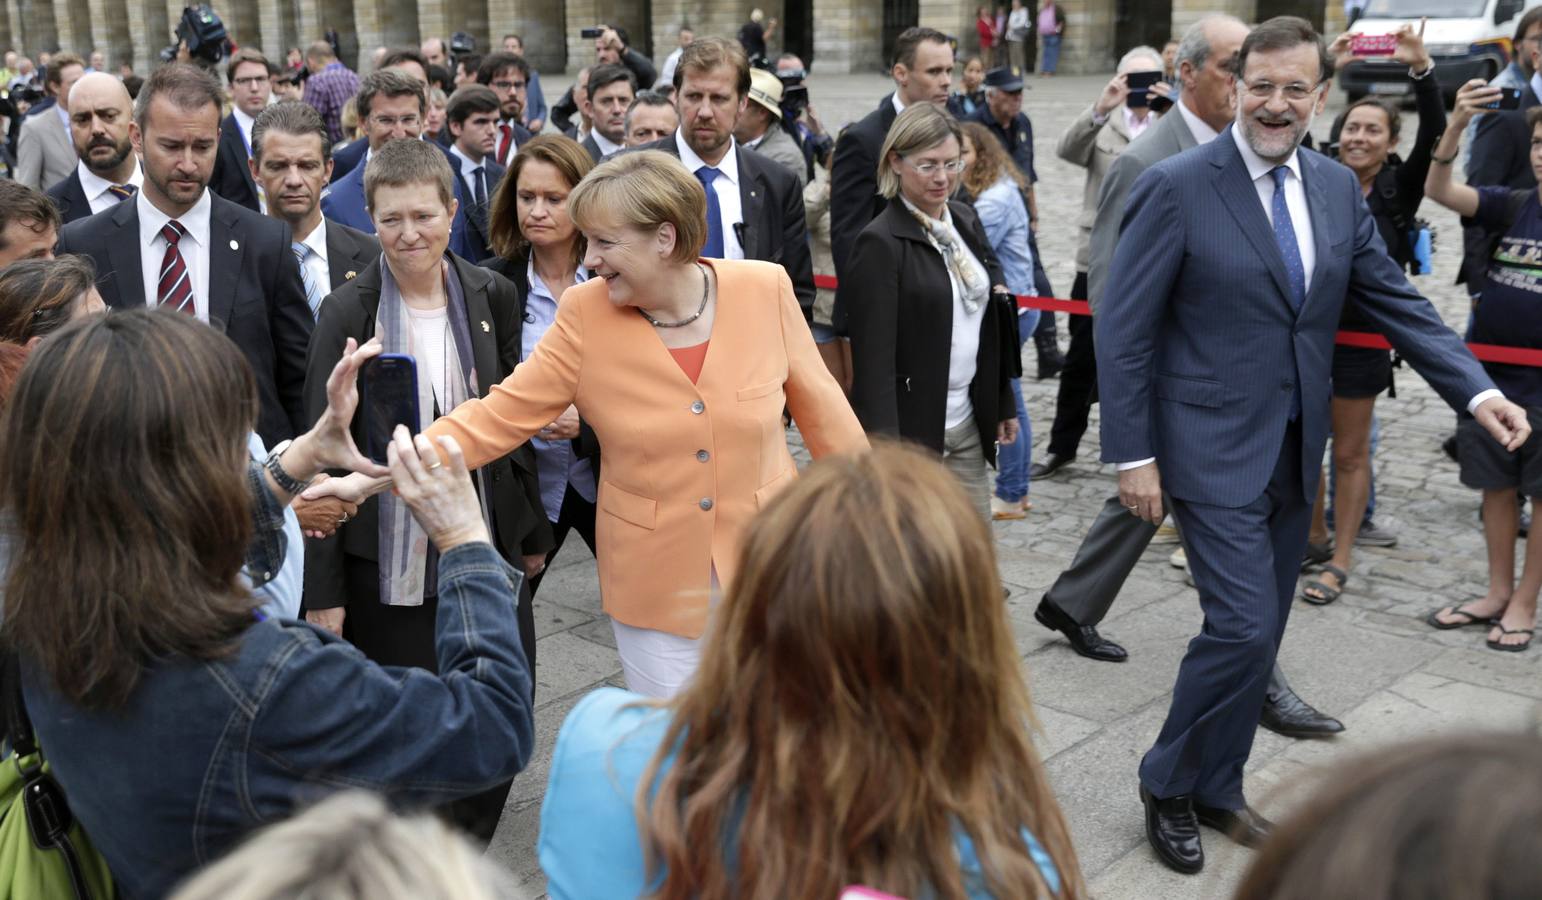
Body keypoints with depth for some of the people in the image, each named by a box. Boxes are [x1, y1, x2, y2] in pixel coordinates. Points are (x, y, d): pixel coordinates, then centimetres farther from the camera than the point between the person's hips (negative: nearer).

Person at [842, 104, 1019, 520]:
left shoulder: (966, 221, 8)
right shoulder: (881, 244, -14)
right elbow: (873, 360, -18)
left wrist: (1003, 404, 16)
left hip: (968, 424, 7)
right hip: (910, 429, -7)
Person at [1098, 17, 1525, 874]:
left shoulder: (1339, 187, 6)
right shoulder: (1177, 186, -11)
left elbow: (1396, 299, 8)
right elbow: (1124, 328, -11)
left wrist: (1478, 388, -6)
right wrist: (1133, 454, -14)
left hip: (1296, 449, 6)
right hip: (1215, 448, -6)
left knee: (1260, 636, 14)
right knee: (1244, 627, -10)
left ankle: (1217, 789, 31)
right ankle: (1169, 784, 12)